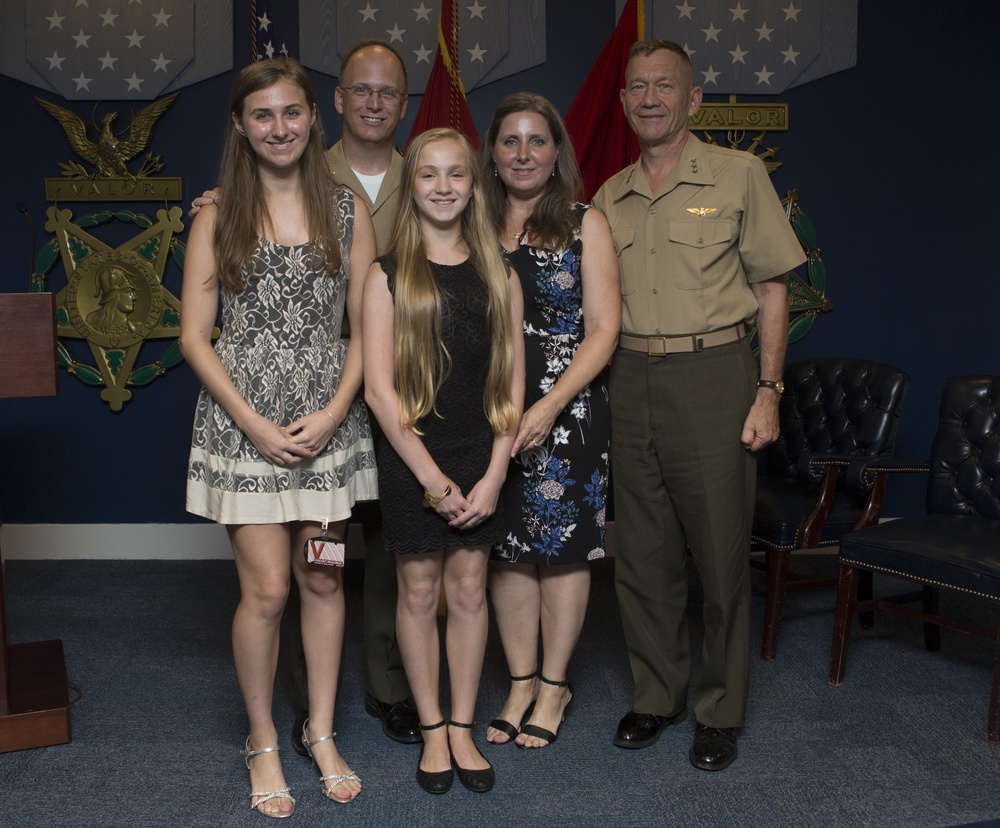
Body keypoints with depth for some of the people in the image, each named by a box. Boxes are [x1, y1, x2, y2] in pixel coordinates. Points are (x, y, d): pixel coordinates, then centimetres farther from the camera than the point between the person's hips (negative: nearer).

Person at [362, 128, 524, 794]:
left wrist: (494, 474, -6)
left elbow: (511, 383, 4)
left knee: (470, 588, 7)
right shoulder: (389, 276, -2)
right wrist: (433, 478, -12)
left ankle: (463, 728, 21)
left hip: (481, 457, 2)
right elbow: (379, 389, -8)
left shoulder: (498, 275, 6)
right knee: (420, 591, 6)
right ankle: (432, 729, 21)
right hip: (412, 456, -2)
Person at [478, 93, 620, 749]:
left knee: (563, 545, 3)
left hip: (569, 406, -3)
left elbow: (603, 331, -6)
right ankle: (521, 682, 22)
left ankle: (554, 686, 19)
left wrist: (549, 405, -14)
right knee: (508, 546, 7)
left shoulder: (585, 225, 0)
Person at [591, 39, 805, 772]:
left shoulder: (738, 175, 2)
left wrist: (769, 390, -7)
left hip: (713, 375, -4)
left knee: (722, 553, 0)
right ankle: (657, 695, 25)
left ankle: (721, 712, 16)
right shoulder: (609, 197, 13)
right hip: (631, 382, 4)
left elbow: (772, 291, 1)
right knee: (642, 553, 9)